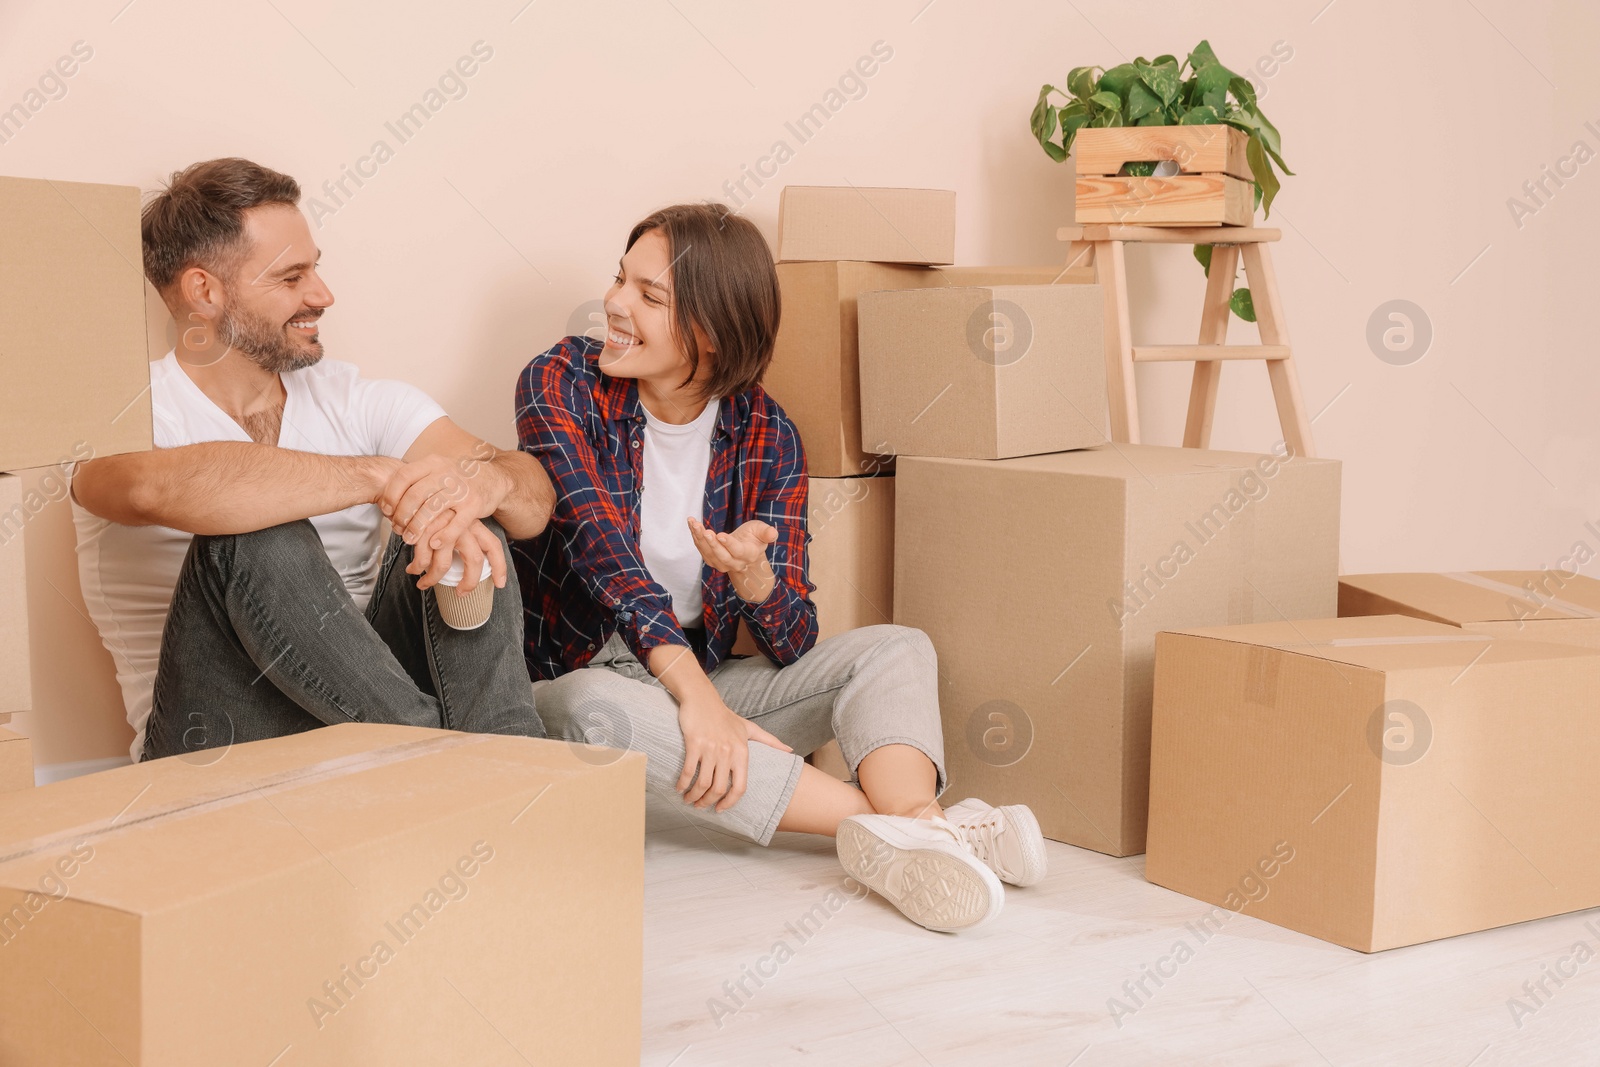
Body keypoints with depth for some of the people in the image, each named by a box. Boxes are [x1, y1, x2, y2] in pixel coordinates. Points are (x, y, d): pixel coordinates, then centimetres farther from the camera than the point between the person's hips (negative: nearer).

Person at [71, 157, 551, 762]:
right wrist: (381, 476, -35)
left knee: (462, 509, -16)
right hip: (217, 740, -4)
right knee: (258, 538, -29)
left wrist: (484, 479, -28)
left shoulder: (359, 402, 10)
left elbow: (536, 501, -3)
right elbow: (158, 489, -32)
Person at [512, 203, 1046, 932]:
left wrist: (750, 574, -32)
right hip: (568, 682, -3)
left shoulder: (765, 435, -3)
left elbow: (792, 646, -8)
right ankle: (901, 821, -39)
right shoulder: (562, 384, -9)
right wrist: (695, 693, -37)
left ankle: (914, 828, -46)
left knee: (896, 650, -13)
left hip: (703, 683, 4)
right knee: (601, 709, -38)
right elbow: (599, 545, -25)